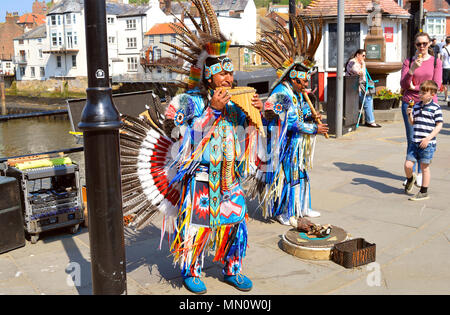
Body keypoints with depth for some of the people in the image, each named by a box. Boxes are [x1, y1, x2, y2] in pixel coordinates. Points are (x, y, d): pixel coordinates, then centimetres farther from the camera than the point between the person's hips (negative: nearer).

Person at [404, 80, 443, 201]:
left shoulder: (435, 108, -6)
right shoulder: (416, 106, 10)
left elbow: (439, 125, -8)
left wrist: (428, 138, -16)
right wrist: (409, 114, -3)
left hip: (427, 144, -5)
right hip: (415, 142, 5)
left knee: (424, 168, 4)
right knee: (408, 165, -1)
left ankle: (424, 192, 17)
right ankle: (410, 179, 32)